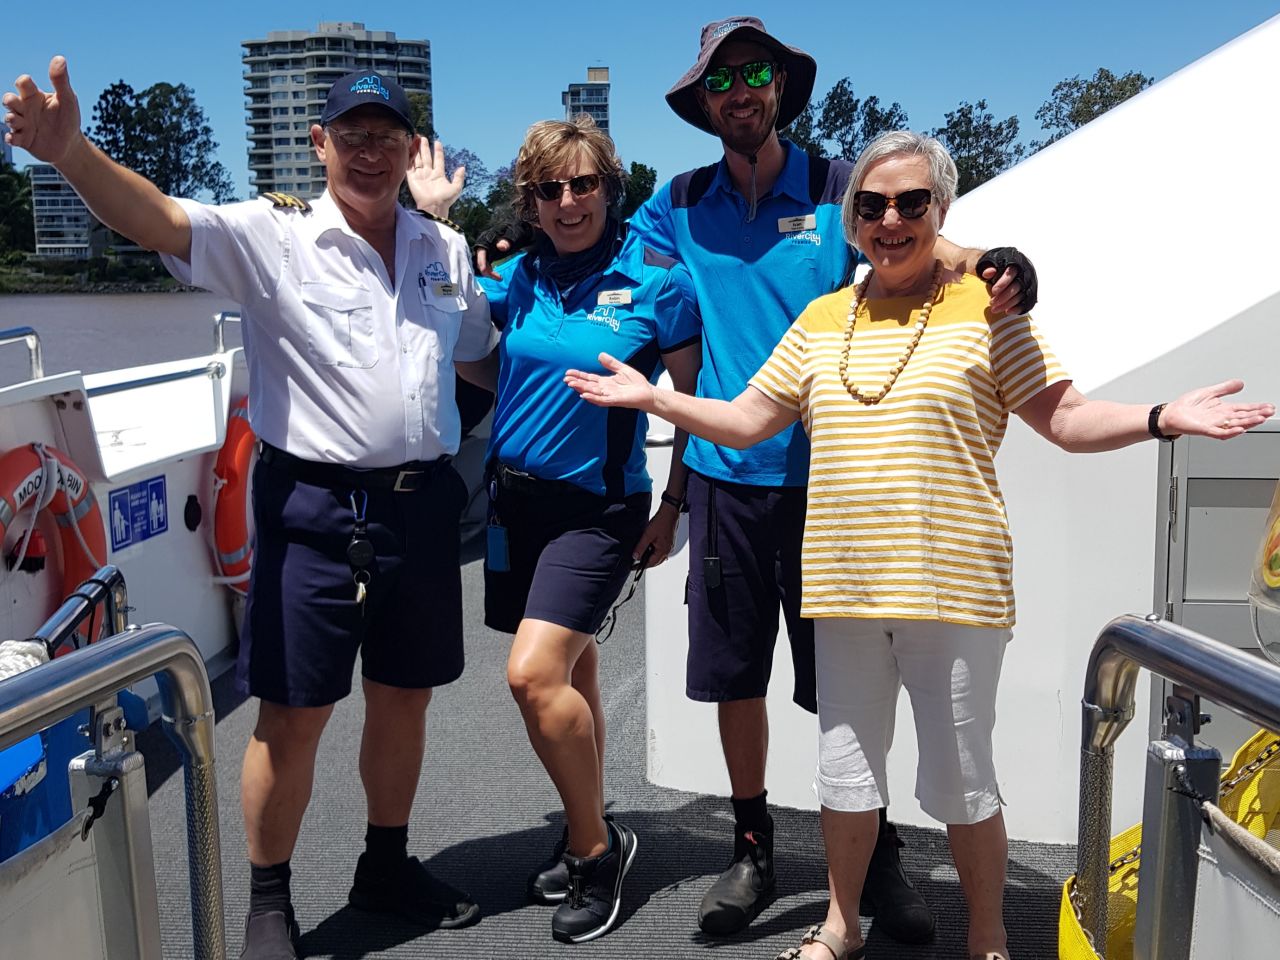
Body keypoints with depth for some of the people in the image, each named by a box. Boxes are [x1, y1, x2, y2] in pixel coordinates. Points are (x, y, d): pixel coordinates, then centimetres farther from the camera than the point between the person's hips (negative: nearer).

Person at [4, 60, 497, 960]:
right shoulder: (272, 236, -5)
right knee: (293, 713, 2)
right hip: (315, 506, -4)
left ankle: (387, 865, 37)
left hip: (421, 504, 5)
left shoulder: (446, 250, 10)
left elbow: (482, 355, 27)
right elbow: (158, 218, -23)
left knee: (404, 695, 16)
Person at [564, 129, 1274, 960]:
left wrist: (1162, 419, -19)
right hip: (845, 586, 4)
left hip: (953, 588, -4)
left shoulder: (984, 307, -1)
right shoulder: (821, 320, 10)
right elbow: (746, 422, 12)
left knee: (961, 782, 7)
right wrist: (653, 397, 5)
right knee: (845, 769, 16)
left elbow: (1068, 420, -3)